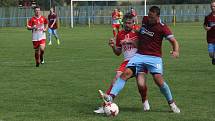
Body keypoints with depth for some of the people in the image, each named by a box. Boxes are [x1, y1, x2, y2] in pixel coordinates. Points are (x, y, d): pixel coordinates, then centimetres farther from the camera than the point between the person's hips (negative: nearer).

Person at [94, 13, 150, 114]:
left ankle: (145, 101, 14)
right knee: (115, 82, -14)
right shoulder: (120, 34, 13)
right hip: (127, 61, 3)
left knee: (141, 84, -19)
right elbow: (118, 53, 19)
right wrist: (113, 46, -2)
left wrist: (130, 41, -20)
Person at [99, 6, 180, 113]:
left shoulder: (162, 28, -8)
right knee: (126, 73, -18)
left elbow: (173, 41, -10)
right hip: (139, 55, 4)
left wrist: (176, 51, -29)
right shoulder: (145, 19, 6)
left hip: (154, 57, -4)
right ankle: (111, 96, -27)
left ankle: (171, 103, 2)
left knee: (158, 80, -20)